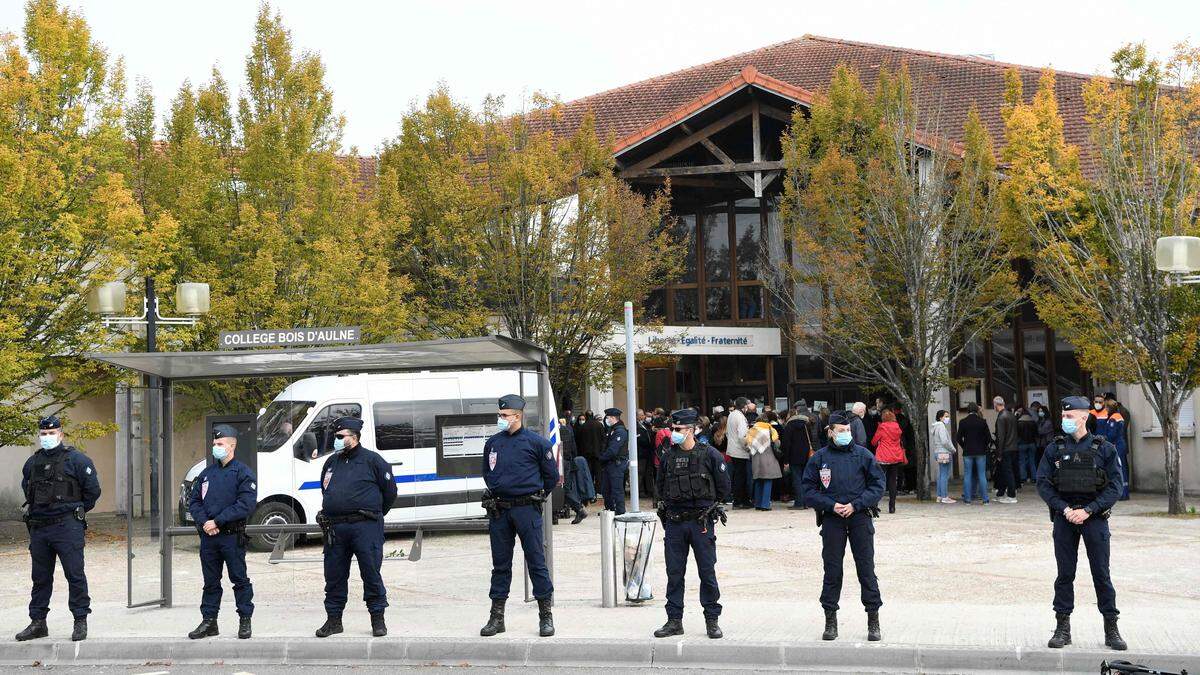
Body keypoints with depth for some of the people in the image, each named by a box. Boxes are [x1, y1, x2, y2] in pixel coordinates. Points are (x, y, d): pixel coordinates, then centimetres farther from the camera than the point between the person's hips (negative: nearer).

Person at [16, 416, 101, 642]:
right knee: (40, 577, 10)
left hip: (67, 527, -6)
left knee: (75, 574, -5)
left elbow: (93, 490, -2)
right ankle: (38, 622, 18)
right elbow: (26, 488, 30)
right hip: (38, 528, 6)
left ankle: (80, 621, 0)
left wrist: (76, 511, 4)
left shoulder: (76, 459, -4)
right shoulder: (32, 462, 13)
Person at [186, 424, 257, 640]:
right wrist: (204, 522, -7)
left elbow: (246, 504, -14)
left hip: (232, 536, -5)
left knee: (239, 579, 1)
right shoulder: (207, 473, 15)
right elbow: (194, 501, 13)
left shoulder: (242, 473, -4)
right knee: (210, 581, 10)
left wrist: (217, 521, -16)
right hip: (208, 536, 5)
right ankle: (209, 621, 16)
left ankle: (245, 620, 8)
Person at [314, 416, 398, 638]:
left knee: (371, 573, -3)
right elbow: (325, 490, 30)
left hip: (365, 527, -5)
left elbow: (390, 490, 4)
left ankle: (378, 619, 6)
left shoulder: (372, 460, -1)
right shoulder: (331, 462, 16)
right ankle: (334, 619, 16)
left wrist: (375, 514, 10)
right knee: (334, 575, 7)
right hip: (335, 528, 5)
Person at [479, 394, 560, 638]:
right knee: (500, 563, 8)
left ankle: (546, 616, 5)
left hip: (526, 509, -4)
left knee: (536, 562, -1)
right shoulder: (492, 443, 9)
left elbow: (551, 475, 5)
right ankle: (497, 617, 13)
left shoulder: (535, 442, -3)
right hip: (499, 510, 4)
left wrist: (536, 497, 8)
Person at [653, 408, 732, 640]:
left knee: (707, 572, 2)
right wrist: (666, 506, 12)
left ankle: (712, 620, 11)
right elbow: (661, 486, 20)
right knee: (674, 573, 6)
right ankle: (674, 620, 13)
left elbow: (723, 486, 3)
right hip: (674, 523, 4)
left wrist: (710, 506, 7)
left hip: (701, 523, -4)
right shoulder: (668, 456, 6)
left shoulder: (709, 454, -5)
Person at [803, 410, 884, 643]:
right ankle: (830, 621, 13)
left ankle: (873, 621, 7)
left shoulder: (863, 455, 3)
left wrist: (855, 505, -10)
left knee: (866, 569, 1)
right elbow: (809, 491, 5)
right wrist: (831, 505, -10)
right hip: (831, 519, 1)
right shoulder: (819, 458, 4)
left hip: (860, 517, 0)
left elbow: (877, 486, 2)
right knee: (832, 571, 4)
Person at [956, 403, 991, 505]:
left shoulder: (963, 422, -4)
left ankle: (967, 498, 4)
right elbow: (989, 437, -2)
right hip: (980, 452, 0)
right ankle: (984, 498, 3)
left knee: (967, 475, 5)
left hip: (967, 453, 0)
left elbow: (958, 438, -3)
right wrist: (984, 446, 12)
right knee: (982, 475, 4)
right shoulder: (982, 422, -4)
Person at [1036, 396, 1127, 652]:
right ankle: (1062, 628, 12)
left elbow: (1114, 486, -4)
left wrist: (1087, 511, -12)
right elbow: (1043, 484, 2)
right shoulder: (1054, 449, 5)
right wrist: (1065, 509, -11)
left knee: (1101, 573, 1)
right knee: (1064, 573, 5)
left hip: (1094, 517, -2)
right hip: (1064, 518, 2)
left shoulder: (1104, 448, 0)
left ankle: (1111, 630, 8)